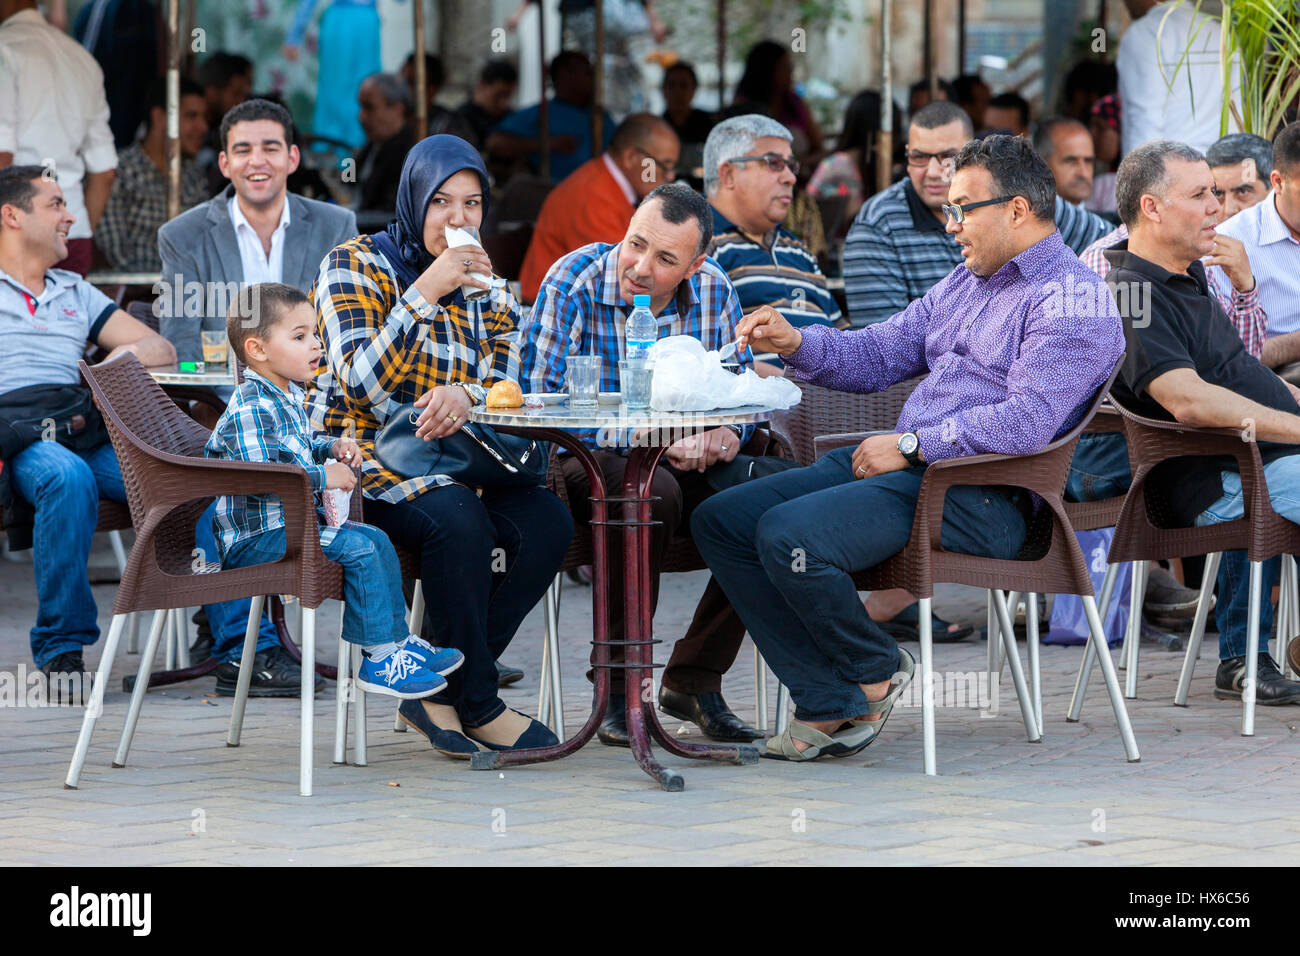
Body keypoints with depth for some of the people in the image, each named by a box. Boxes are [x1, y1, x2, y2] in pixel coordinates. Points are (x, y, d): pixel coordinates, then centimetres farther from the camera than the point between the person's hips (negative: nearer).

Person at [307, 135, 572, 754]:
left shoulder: (488, 289, 15)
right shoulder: (355, 264, -3)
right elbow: (361, 384, -15)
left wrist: (466, 396, -18)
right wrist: (427, 291, -20)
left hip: (448, 462, 6)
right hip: (359, 460, -6)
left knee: (546, 521, -21)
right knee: (457, 518, -34)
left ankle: (438, 690, -13)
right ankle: (478, 705, -19)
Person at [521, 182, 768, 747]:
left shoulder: (712, 290, 1)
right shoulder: (573, 283, -14)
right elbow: (538, 402, -20)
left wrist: (727, 433, -14)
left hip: (684, 465, 5)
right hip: (586, 461, -5)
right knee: (651, 492, -37)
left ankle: (694, 679, -9)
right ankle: (619, 686, -22)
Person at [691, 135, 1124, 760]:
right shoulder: (967, 283, 22)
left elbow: (1027, 422, -21)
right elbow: (882, 352, 22)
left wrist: (912, 444, -17)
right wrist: (795, 344, 4)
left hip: (979, 498, -10)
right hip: (905, 467, 10)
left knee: (788, 536, -28)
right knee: (721, 520, -1)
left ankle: (876, 671, -1)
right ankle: (831, 706, -6)